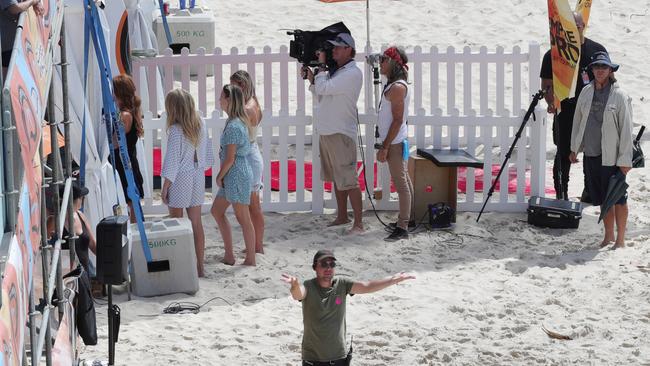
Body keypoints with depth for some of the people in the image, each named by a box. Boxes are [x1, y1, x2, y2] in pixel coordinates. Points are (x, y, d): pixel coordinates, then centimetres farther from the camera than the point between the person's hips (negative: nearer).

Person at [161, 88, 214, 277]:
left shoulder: (176, 130, -18)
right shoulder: (201, 126, 0)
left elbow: (172, 162, -16)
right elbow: (207, 155, 8)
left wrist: (165, 188, -8)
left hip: (180, 179, -6)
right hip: (197, 177, 6)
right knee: (196, 223, 11)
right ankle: (199, 267, 15)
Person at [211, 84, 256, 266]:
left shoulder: (233, 126, -21)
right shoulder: (240, 121, 9)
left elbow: (230, 158, -20)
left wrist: (220, 176, -7)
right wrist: (223, 176, 13)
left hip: (236, 174, -10)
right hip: (237, 173, 10)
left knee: (243, 217, -1)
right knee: (217, 210, 17)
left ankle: (250, 259, 8)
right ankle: (229, 254, 20)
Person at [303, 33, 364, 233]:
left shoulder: (353, 73, -14)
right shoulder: (334, 72, 15)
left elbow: (324, 88, -21)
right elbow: (320, 96, 19)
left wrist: (321, 65, -10)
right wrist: (311, 78, 6)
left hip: (341, 134, -9)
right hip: (326, 132, 9)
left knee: (348, 180, -9)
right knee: (337, 178, 16)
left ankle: (358, 223, -7)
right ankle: (342, 216, 25)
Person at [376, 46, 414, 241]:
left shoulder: (397, 87, -19)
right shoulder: (394, 85, 12)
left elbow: (397, 120, -21)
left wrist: (385, 147, -20)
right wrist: (386, 145, 19)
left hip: (395, 143, -10)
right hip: (397, 142, 10)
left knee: (401, 183, -8)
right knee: (403, 181, 16)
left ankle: (403, 227, -7)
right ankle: (405, 219, 25)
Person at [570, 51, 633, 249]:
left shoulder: (620, 96, -10)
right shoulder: (586, 92, 5)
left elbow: (626, 129, -10)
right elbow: (578, 120, 16)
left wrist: (625, 159, -12)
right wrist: (574, 148, 17)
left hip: (611, 156, -5)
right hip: (590, 154, 5)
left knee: (618, 198, 4)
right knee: (603, 198, 14)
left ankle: (620, 239, 15)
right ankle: (608, 236, 27)